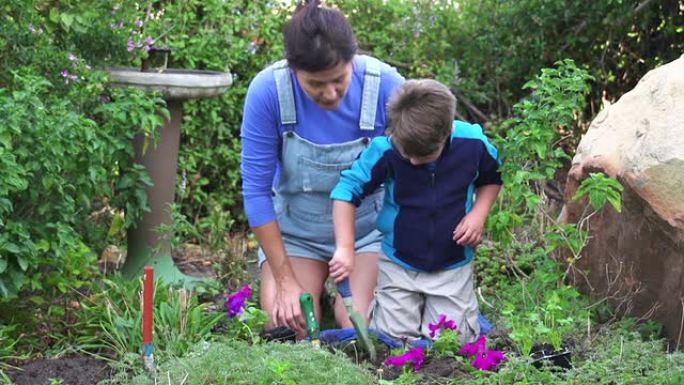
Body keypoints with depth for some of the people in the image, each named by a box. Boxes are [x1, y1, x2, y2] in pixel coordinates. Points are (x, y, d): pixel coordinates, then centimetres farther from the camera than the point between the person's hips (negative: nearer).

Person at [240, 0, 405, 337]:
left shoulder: (386, 86, -23)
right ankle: (318, 282, 16)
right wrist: (286, 282, -16)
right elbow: (256, 189, -15)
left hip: (369, 229, 0)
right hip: (294, 230, 1)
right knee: (284, 324, -18)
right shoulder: (267, 91, -23)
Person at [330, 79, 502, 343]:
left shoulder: (473, 143, -17)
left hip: (453, 264, 1)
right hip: (399, 262, 0)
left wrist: (478, 214, -14)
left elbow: (493, 179, 4)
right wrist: (345, 249, -25)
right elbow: (347, 190, -17)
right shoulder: (386, 149, -23)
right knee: (395, 337, 0)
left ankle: (467, 306, 34)